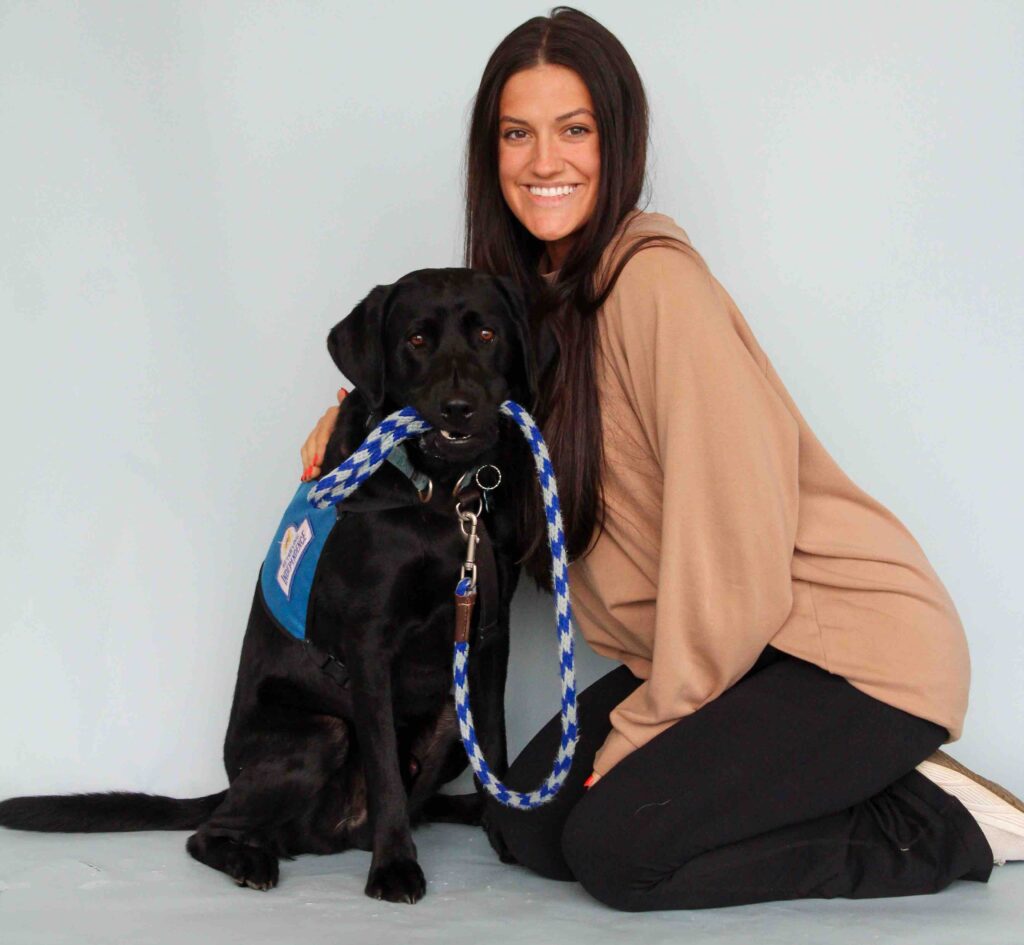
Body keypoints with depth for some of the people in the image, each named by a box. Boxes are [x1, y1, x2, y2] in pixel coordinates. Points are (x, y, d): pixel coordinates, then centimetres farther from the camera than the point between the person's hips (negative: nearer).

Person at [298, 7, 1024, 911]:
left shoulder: (659, 280, -20)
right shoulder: (537, 291, 6)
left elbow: (734, 547, -22)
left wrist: (639, 731, -12)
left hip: (858, 646, -9)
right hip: (715, 653, 9)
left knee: (615, 844, -18)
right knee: (527, 824, 0)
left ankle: (936, 824, -2)